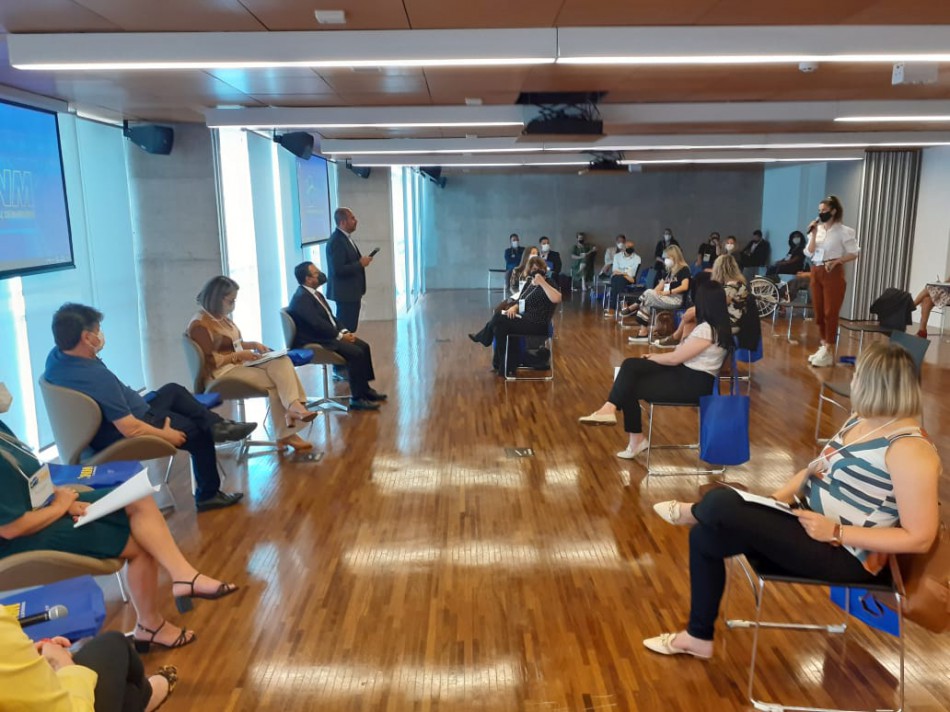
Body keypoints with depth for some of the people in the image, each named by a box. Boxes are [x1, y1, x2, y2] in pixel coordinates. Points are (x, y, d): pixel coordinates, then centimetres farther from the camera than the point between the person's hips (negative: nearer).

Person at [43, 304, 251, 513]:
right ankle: (208, 495, 25)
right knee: (199, 433, 10)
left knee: (173, 390, 23)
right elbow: (130, 429, -32)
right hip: (121, 439, -9)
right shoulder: (97, 377, -36)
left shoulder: (55, 356, -10)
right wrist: (167, 435, -17)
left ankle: (216, 425, 21)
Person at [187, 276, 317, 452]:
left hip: (239, 363, 8)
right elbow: (209, 361, -19)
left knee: (282, 362, -18)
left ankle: (294, 407, -29)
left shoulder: (221, 317, 14)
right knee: (275, 381, -21)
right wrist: (238, 356, -18)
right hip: (222, 371, -8)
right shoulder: (199, 325, -13)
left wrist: (253, 344, 7)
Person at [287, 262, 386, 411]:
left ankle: (365, 388, 12)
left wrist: (343, 331, 0)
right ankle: (357, 398, -16)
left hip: (328, 335, 10)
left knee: (363, 346, 2)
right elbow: (317, 323, -25)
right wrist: (340, 336, -19)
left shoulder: (315, 294, 13)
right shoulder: (301, 298, -18)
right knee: (355, 353, -23)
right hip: (315, 341, -10)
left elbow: (330, 317, 16)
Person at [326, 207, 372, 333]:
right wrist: (361, 264, -18)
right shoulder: (336, 241, -19)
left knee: (350, 328, 15)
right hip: (345, 293, -10)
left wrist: (361, 260, 4)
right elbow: (338, 270, -25)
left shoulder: (345, 237, 12)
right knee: (346, 329, -5)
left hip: (351, 291, 10)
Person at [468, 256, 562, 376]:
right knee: (500, 327, -15)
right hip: (525, 319, 8)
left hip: (538, 325, -8)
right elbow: (521, 303, 17)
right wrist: (514, 308, -5)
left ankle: (481, 337, 14)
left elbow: (557, 299, -31)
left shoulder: (548, 283, -11)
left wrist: (542, 282, -29)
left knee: (498, 320, -16)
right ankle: (507, 367, -6)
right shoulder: (529, 283, 13)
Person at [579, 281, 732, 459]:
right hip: (687, 372, 9)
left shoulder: (707, 329, -22)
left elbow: (674, 359, -15)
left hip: (693, 383, -9)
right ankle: (610, 408, -12)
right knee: (630, 365, -8)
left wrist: (652, 357, 1)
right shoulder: (718, 324, 9)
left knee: (630, 388, -11)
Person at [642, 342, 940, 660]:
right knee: (705, 537, 1)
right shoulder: (861, 420, 6)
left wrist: (836, 532, -22)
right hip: (809, 520, 9)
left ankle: (692, 512, 13)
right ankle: (698, 636, 17)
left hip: (843, 554, -9)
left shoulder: (910, 450, -23)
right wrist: (775, 499, 0)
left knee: (720, 504, -26)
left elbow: (920, 538, -22)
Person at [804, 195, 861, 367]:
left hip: (833, 274, -6)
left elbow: (854, 253, -5)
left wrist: (836, 261, -17)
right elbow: (809, 253, 2)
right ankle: (823, 346, 18)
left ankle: (829, 352, -3)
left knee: (830, 312, -5)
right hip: (816, 273, 6)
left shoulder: (843, 231, -5)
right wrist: (813, 234, -7)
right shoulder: (817, 229, 8)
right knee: (819, 312, 8)